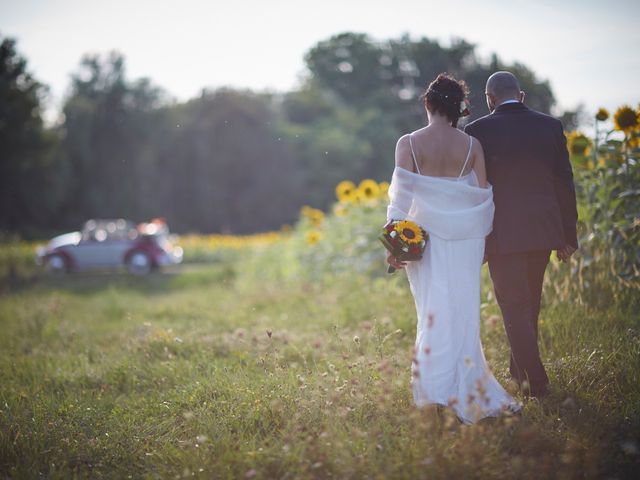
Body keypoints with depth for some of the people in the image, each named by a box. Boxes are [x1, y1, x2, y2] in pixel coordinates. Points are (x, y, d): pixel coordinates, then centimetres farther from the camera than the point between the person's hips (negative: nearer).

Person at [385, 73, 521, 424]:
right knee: (463, 315, 9)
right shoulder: (472, 145, -1)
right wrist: (483, 237, 14)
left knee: (435, 315, 6)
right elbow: (484, 197, 3)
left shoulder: (408, 144, -5)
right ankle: (466, 392, 13)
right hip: (466, 239, 1)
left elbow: (401, 197, -8)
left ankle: (438, 392, 5)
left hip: (426, 237, -1)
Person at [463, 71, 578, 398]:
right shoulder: (551, 126, 3)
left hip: (502, 233, -4)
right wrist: (568, 235, 11)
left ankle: (535, 380, -2)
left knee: (514, 306, 3)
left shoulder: (477, 131, -7)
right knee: (530, 303, 20)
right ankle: (519, 368, 34)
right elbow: (564, 183, 5)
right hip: (543, 229, 4)